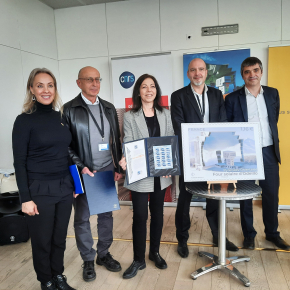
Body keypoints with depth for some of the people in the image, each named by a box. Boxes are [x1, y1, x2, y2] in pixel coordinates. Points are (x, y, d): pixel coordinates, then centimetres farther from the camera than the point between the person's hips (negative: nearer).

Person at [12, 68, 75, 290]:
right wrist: (26, 198, -12)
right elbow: (19, 163, -10)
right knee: (42, 241, 12)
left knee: (60, 237, 17)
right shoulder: (24, 120, -9)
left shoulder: (61, 117, 6)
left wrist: (75, 182, 12)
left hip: (64, 187, 5)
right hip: (39, 190, -4)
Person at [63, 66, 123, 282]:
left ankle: (104, 254, 32)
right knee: (82, 217, 9)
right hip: (83, 172, -4)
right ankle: (88, 260, 27)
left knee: (106, 214, 13)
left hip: (107, 170, 4)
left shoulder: (109, 108, 8)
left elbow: (116, 141, 11)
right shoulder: (69, 109, -6)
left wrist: (119, 167, 8)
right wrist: (80, 167, -16)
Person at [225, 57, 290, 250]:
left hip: (269, 152, 3)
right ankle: (249, 234, 24)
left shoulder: (273, 94, 7)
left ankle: (272, 233, 31)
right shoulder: (233, 99, -4)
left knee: (271, 194, 11)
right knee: (246, 195, 8)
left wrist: (274, 144, 17)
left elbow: (274, 120, 17)